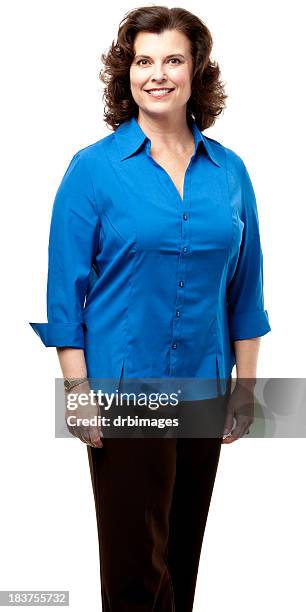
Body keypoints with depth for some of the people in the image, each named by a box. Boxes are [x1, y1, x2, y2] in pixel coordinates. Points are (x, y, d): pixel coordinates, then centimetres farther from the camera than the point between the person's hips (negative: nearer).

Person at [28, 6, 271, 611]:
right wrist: (80, 393, -10)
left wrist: (244, 389, 6)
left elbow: (244, 288, 7)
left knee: (184, 548, 17)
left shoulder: (229, 170, 3)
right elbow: (67, 289, -6)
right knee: (135, 559, 5)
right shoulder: (94, 167, -6)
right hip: (124, 389, -3)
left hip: (205, 386, 4)